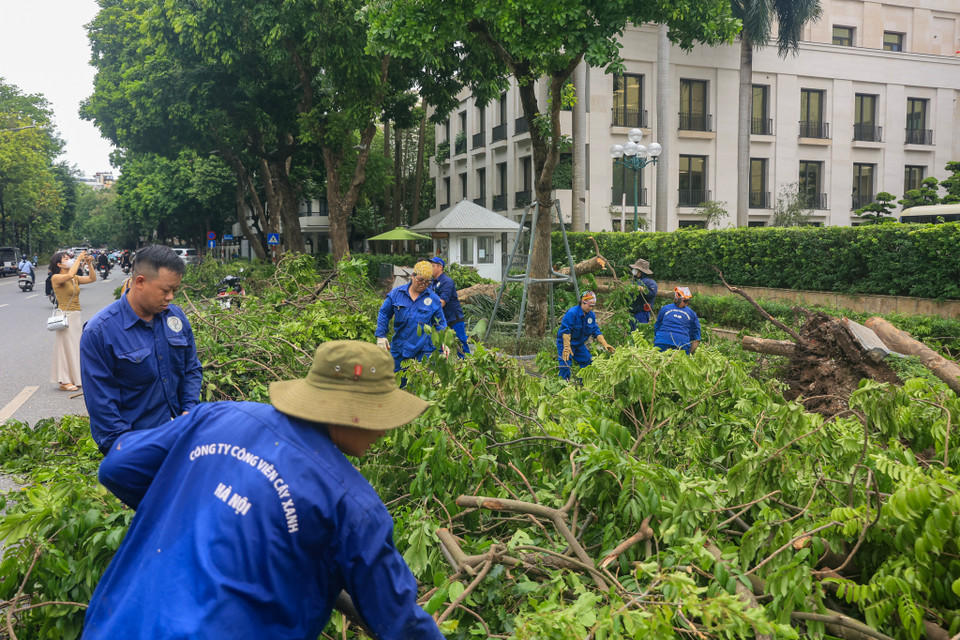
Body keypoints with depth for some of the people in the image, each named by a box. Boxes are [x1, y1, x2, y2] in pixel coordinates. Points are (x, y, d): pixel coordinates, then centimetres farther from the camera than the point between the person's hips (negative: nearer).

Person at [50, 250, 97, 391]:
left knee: (76, 346, 11)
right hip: (65, 315, -7)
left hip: (76, 316, 7)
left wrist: (89, 263, 0)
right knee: (66, 346, -4)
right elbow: (69, 275, -28)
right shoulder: (56, 278, -9)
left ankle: (74, 378, 19)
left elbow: (92, 278, 10)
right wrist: (78, 260, -19)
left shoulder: (75, 279, 12)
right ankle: (64, 381, 2)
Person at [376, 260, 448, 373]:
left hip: (424, 350, -2)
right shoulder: (396, 293, 3)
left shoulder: (434, 299, 2)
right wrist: (381, 336, 3)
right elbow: (384, 313, 11)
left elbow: (440, 324, 9)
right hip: (399, 349, 2)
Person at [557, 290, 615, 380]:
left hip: (579, 344, 7)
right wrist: (567, 348, -33)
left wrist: (605, 344, -8)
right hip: (565, 342, -7)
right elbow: (565, 331, -27)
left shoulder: (591, 315, -1)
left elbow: (596, 331, 3)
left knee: (588, 362, 7)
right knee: (565, 365, -16)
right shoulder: (571, 313, -23)